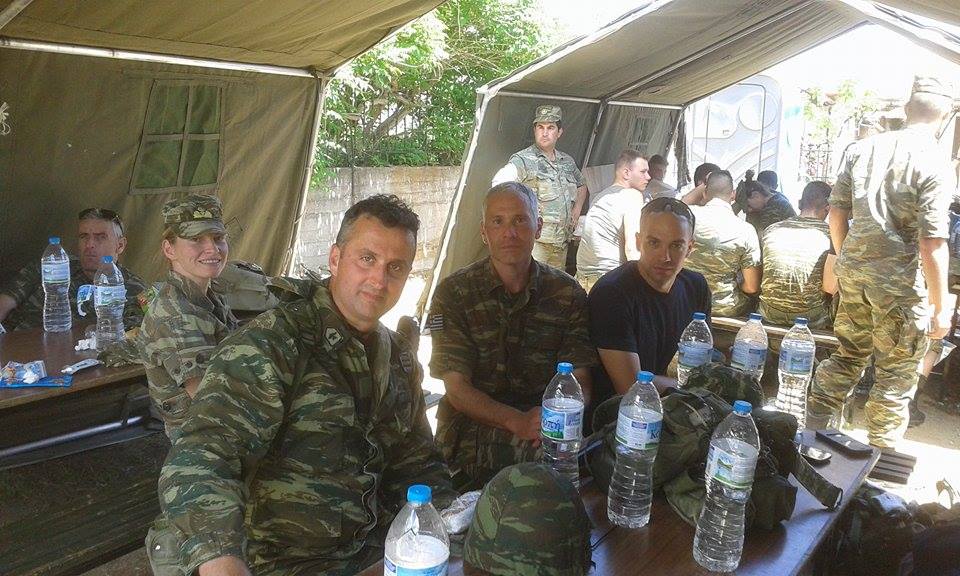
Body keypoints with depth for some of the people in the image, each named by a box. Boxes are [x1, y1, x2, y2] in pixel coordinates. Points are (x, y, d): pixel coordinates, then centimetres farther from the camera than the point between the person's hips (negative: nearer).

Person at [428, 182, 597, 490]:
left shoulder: (567, 293, 6)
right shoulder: (454, 293, -1)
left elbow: (580, 380, 1)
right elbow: (457, 388, -7)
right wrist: (519, 422, -24)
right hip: (475, 427, -3)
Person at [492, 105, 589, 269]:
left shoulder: (568, 161, 15)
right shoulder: (523, 159, -8)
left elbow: (582, 185, 34)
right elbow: (499, 184, -25)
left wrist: (577, 209, 17)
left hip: (561, 243, 7)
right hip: (535, 241, -7)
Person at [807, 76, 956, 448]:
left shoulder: (862, 149, 3)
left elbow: (837, 212, 7)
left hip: (853, 269, 5)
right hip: (900, 281, -5)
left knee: (848, 354, 21)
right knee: (896, 375, 10)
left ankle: (813, 429, 28)